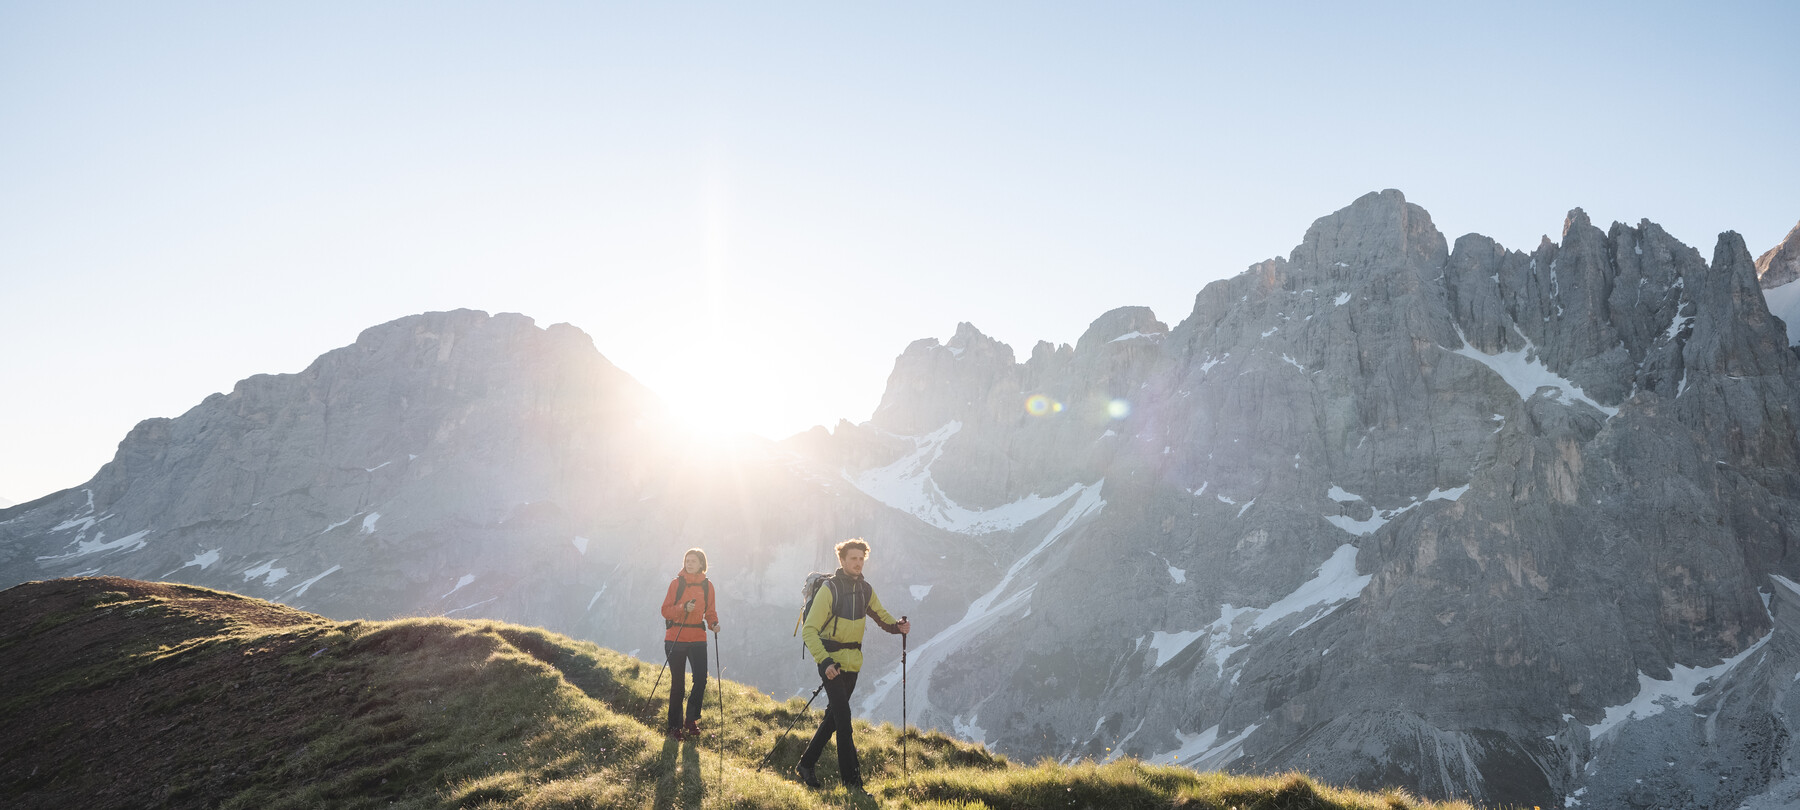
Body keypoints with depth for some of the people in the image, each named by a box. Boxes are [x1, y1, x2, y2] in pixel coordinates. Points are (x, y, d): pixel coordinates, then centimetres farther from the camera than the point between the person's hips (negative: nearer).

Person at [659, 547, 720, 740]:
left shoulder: (707, 585, 7)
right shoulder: (676, 583, 0)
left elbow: (710, 611, 12)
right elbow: (666, 610, -3)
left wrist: (713, 623, -9)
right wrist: (683, 608, -20)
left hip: (698, 638, 2)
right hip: (675, 638, -2)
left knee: (701, 679, -7)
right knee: (678, 683, 1)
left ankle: (691, 720, 12)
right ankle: (674, 725, 13)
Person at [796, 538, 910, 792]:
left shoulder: (865, 590, 6)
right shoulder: (830, 588, -13)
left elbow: (880, 614, 22)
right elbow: (809, 630, -15)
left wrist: (897, 626, -1)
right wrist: (824, 661, -26)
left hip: (853, 662, 7)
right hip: (832, 661, -7)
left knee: (834, 716, 12)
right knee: (843, 716, -11)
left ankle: (806, 764, 25)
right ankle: (851, 778, -6)